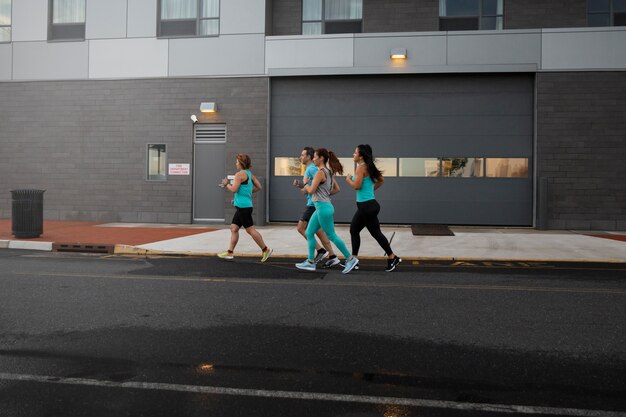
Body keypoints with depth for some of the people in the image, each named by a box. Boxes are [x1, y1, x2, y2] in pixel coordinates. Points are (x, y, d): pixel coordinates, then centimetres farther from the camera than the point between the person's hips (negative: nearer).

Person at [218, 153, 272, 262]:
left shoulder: (239, 174, -13)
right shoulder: (250, 174, 14)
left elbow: (234, 189, -18)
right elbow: (258, 187, 15)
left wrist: (226, 184, -1)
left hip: (243, 206, -10)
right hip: (241, 206, 10)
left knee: (250, 229, -6)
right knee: (234, 228, 11)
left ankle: (265, 250, -1)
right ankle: (230, 252, 14)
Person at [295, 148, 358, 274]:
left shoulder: (320, 172, -15)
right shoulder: (328, 172, 13)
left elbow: (311, 190, -18)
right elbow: (337, 189, 18)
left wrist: (305, 184, 1)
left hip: (323, 207, -10)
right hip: (321, 207, 10)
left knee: (331, 236, -2)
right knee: (309, 233, 12)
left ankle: (350, 259, 6)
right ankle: (310, 262, 16)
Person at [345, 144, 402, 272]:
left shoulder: (361, 167, -15)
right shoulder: (369, 166, 12)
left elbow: (357, 186, -21)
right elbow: (381, 179, 18)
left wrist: (348, 179, -3)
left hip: (367, 206, -10)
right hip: (366, 205, 10)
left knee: (375, 233, 0)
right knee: (354, 230, 14)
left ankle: (392, 258, 11)